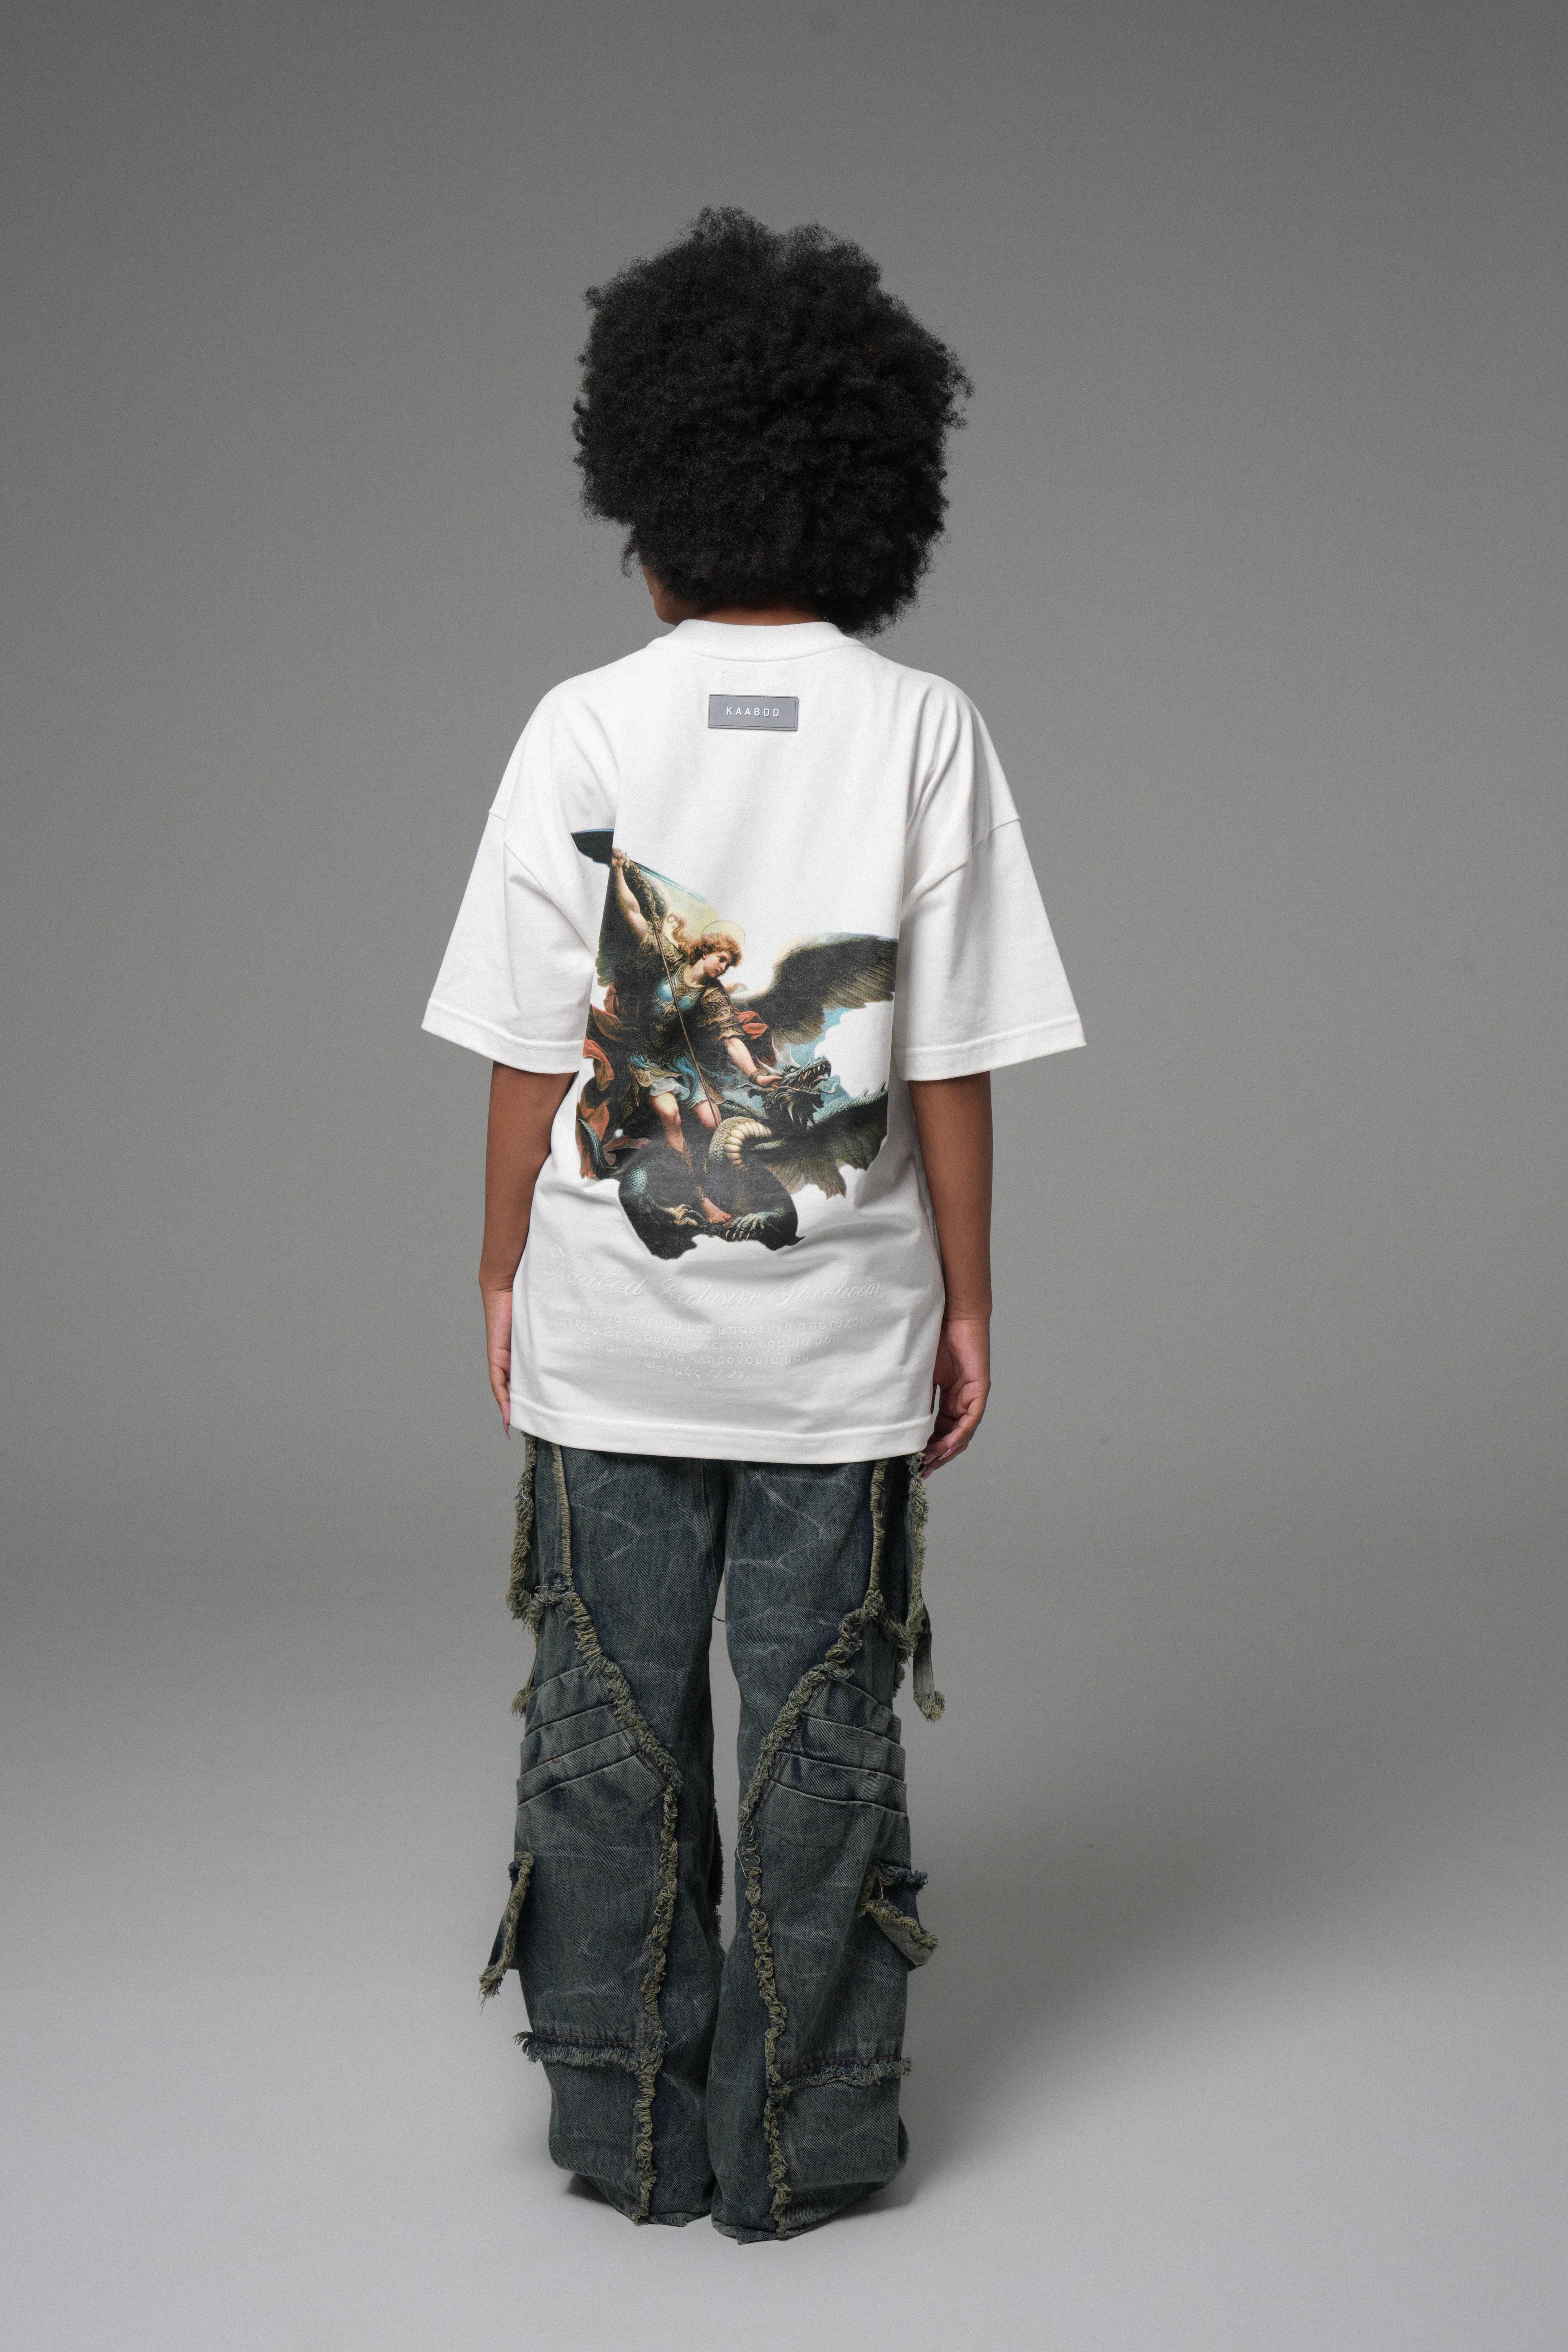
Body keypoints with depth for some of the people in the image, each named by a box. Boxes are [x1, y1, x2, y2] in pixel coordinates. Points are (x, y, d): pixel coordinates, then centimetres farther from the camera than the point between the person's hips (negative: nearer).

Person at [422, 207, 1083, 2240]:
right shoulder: (926, 732, -6)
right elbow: (951, 1063, -6)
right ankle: (800, 2144, 20)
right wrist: (970, 1298, 5)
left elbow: (531, 1051, -4)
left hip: (609, 1327, 1)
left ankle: (627, 2127, 25)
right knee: (823, 1736, 10)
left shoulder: (585, 727, -5)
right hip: (839, 1328, 0)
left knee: (609, 1730, 13)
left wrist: (505, 1268, 9)